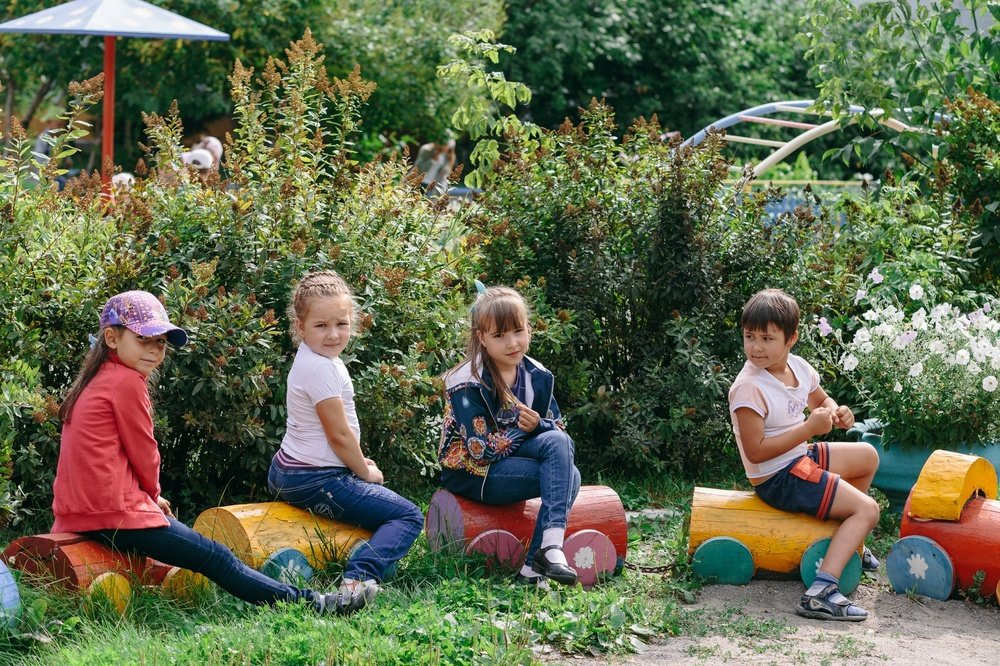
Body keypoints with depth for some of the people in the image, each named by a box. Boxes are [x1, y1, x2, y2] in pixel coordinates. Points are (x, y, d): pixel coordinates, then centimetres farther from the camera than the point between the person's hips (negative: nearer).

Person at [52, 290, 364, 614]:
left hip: (79, 516, 10)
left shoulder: (96, 381, 18)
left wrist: (149, 496, 21)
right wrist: (153, 494, 11)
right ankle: (309, 602, -3)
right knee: (215, 558, -6)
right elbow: (143, 453, -6)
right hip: (116, 514, -10)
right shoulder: (127, 382, -11)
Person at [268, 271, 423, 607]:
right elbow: (340, 434, -19)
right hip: (317, 481, -10)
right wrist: (366, 471, -4)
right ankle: (360, 576, -26)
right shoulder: (321, 369, -23)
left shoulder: (313, 359, 9)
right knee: (408, 516, -7)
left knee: (380, 495, 35)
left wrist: (358, 463, 12)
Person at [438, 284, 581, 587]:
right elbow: (482, 449, -22)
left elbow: (558, 428, 5)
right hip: (471, 474, -7)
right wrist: (523, 430, -13)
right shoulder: (467, 384, -16)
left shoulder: (537, 375, 4)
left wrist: (537, 425, -18)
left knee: (559, 443, -24)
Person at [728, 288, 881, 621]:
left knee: (868, 456, 25)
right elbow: (756, 451, -29)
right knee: (868, 509, -13)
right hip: (777, 479, -9)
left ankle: (848, 539, 36)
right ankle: (821, 592, -25)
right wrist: (810, 428, -29)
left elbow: (820, 399, 20)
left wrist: (836, 412, -5)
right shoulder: (749, 388, -26)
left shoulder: (797, 367, -2)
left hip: (801, 458, 9)